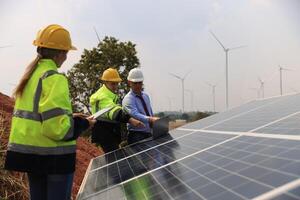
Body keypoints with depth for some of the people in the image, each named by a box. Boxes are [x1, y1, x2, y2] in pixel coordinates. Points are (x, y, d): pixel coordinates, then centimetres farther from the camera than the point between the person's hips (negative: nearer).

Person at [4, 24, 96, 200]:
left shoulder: (31, 74, 9)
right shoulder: (54, 78, -17)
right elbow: (56, 127, -25)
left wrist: (69, 116, 13)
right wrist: (83, 124, -8)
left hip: (28, 151, 8)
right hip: (54, 155, -8)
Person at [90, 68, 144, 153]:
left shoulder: (110, 94, 14)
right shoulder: (103, 96, -22)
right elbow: (115, 111, -40)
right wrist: (130, 120, -54)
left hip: (112, 132, 11)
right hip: (105, 134, -11)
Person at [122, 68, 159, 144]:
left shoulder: (146, 96, 14)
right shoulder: (128, 99, -12)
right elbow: (135, 115, -28)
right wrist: (150, 119, -42)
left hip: (149, 133, 7)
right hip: (136, 135, -6)